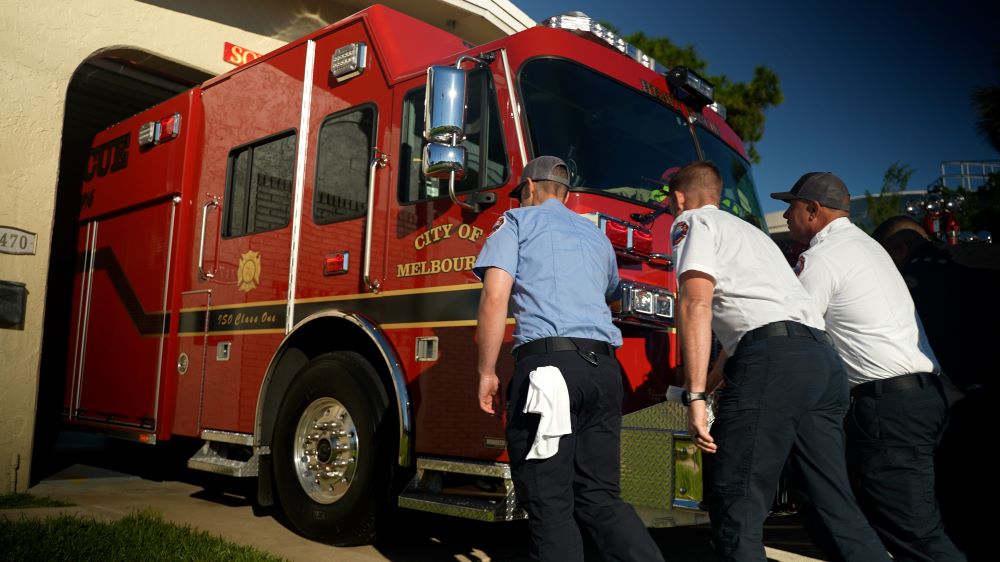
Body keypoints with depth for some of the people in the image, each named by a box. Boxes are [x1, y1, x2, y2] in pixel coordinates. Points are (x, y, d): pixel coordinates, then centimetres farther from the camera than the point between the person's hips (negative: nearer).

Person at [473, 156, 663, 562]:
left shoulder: (517, 221, 11)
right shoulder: (597, 235, 28)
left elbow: (495, 297, -3)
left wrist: (487, 372, 0)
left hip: (548, 364, -6)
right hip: (604, 368, 6)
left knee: (550, 505, -3)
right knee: (600, 496, 10)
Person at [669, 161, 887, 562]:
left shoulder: (692, 223, 9)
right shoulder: (749, 229, 34)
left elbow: (696, 304, -8)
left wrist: (696, 395, -14)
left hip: (772, 356, -8)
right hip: (824, 358, 9)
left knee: (736, 507, -5)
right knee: (836, 503, 13)